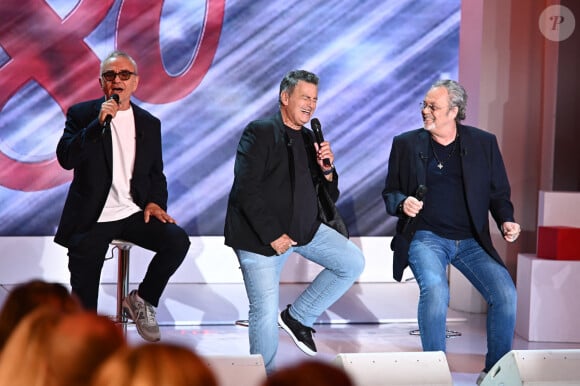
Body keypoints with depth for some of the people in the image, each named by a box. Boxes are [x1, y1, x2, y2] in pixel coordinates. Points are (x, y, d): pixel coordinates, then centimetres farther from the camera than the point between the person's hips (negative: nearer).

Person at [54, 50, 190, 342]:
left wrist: (155, 202, -4)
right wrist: (99, 123, -22)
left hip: (134, 214, 3)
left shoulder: (149, 123, 9)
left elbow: (156, 172, 16)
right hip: (91, 218, -2)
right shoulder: (82, 114, 0)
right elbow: (66, 159, -14)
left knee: (178, 241, -21)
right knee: (83, 296, -9)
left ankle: (141, 300, 0)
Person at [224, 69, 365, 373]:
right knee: (265, 313, -6)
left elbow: (329, 198, 12)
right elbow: (247, 190, -19)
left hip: (303, 228, 7)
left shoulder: (310, 140, 10)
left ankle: (299, 316, 10)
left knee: (353, 262, -2)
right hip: (261, 234, -7)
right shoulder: (260, 132, -11)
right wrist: (273, 236, -21)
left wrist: (327, 169, -8)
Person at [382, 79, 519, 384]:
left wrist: (506, 221, -7)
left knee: (506, 294, -18)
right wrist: (402, 204, -13)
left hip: (471, 241, 2)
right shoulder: (406, 144, 4)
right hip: (426, 237, -2)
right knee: (434, 289, -31)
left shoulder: (484, 143, 6)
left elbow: (499, 193, 12)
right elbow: (390, 192, 10)